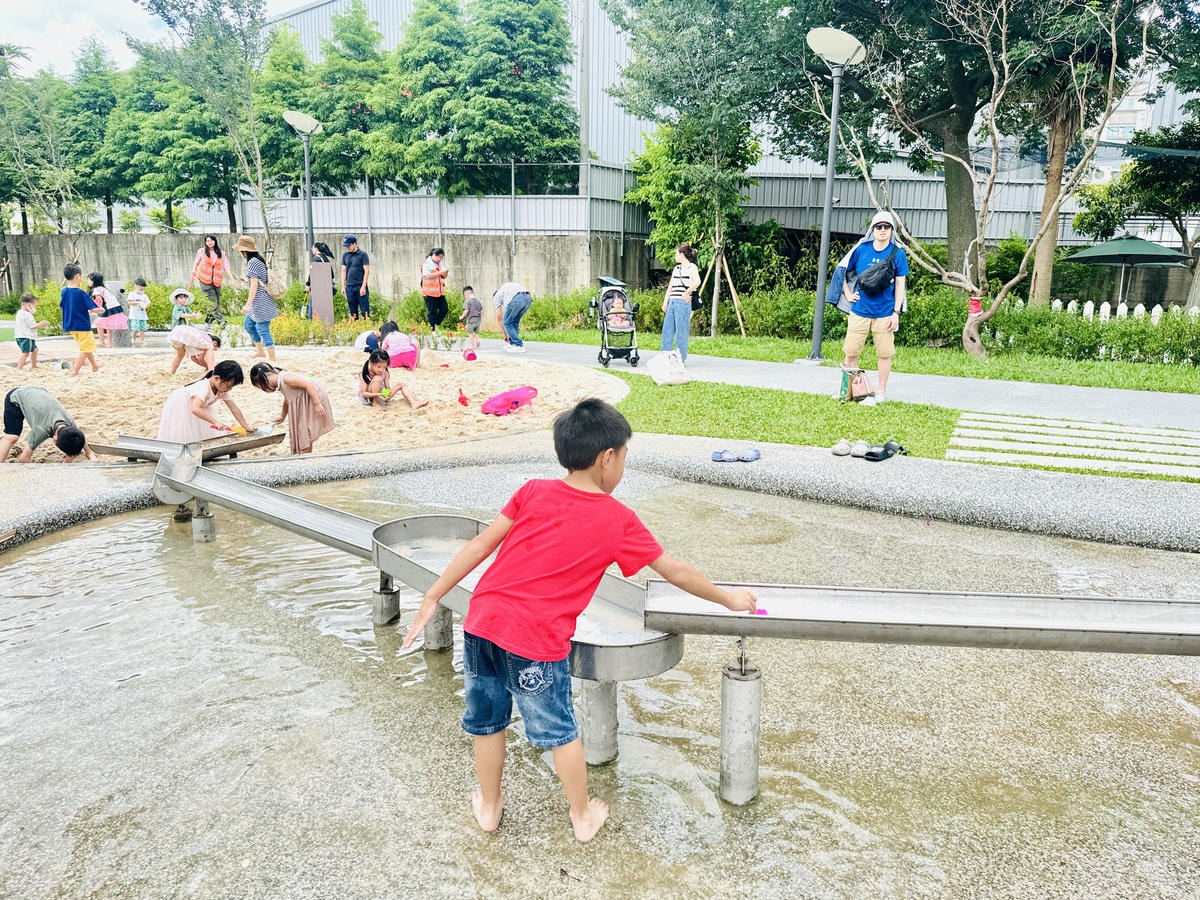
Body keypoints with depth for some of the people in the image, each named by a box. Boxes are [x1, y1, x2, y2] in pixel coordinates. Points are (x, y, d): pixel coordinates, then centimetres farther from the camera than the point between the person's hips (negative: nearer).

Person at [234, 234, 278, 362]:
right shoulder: (259, 259, 12)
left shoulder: (253, 262, -16)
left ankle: (272, 359, -1)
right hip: (261, 302, 10)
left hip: (260, 302, -10)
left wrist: (248, 304, -19)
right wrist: (246, 281, 24)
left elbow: (254, 285, -19)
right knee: (247, 323, 22)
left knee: (263, 329, -5)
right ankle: (260, 351, 28)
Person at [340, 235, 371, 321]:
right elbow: (344, 271, 15)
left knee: (364, 311, -6)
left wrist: (363, 286, -13)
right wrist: (343, 286, 9)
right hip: (349, 287, 5)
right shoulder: (345, 255, 12)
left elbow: (367, 271, -7)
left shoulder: (362, 255, -3)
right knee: (353, 312, 7)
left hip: (360, 286, -5)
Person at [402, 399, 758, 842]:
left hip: (482, 621, 4)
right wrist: (728, 598, 21)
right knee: (561, 732, 17)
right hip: (537, 640, -4)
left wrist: (434, 596, 8)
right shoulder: (618, 519, -1)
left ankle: (489, 806, 42)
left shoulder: (533, 491, 5)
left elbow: (482, 544, 3)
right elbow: (676, 572, 7)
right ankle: (583, 816, 36)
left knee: (487, 722, 22)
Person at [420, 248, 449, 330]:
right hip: (430, 292, -7)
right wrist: (440, 272, -23)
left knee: (444, 309, 3)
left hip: (440, 291, 7)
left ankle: (435, 325, 18)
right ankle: (433, 329, 7)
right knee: (432, 312, -2)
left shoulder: (440, 263, 13)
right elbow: (427, 276, -22)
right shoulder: (426, 264, -9)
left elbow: (444, 277, 19)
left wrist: (445, 273, -6)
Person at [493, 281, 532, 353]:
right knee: (514, 322, 26)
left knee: (507, 322, 10)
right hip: (528, 298, 6)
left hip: (516, 299, -6)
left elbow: (499, 317, 24)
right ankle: (512, 343, 27)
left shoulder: (496, 296, 27)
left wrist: (505, 335, 30)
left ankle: (519, 346, 3)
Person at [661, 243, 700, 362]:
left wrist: (686, 293, -15)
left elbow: (697, 282, -23)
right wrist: (665, 302, 13)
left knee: (681, 331, -4)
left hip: (683, 303, -8)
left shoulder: (691, 267, -4)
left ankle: (681, 358, 2)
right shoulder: (676, 268, 19)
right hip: (672, 302, 8)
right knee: (667, 329, 7)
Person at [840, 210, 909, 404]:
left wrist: (896, 312, -5)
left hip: (885, 313, -1)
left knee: (885, 353, 5)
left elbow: (900, 284, 1)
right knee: (851, 351, 4)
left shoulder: (897, 253, -1)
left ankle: (881, 391, 17)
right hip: (859, 310, 1)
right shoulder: (861, 249, 1)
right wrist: (848, 294, 4)